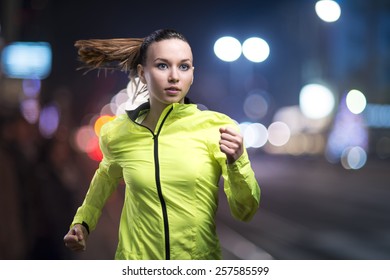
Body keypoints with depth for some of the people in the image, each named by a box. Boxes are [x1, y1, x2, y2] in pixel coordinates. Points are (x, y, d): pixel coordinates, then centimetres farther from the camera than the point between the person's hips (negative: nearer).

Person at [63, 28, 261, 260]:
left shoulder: (216, 127, -14)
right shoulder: (116, 134, -7)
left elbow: (245, 211, -11)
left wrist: (237, 162, -25)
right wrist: (83, 221, 10)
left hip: (201, 270, -1)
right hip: (137, 264, 1)